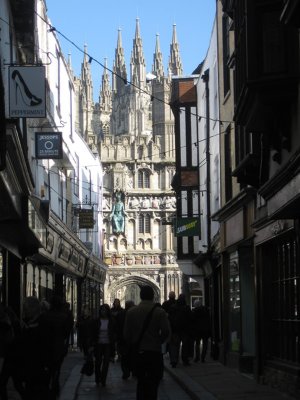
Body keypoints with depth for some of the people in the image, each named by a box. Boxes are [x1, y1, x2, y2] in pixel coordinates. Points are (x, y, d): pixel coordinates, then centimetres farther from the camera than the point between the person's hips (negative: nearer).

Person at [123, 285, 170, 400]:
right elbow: (166, 331, -14)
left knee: (141, 383, 17)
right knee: (153, 384, 1)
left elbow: (126, 334, 0)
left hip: (137, 353, 3)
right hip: (155, 352, -3)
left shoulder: (131, 312, 1)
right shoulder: (160, 312, -6)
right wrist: (158, 342, 4)